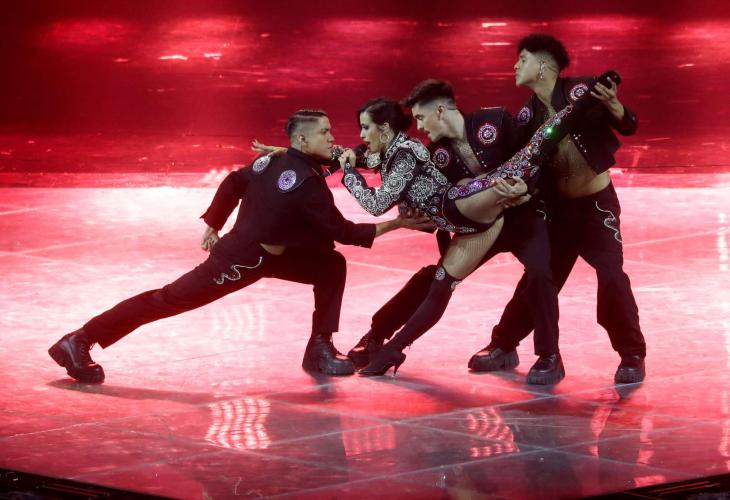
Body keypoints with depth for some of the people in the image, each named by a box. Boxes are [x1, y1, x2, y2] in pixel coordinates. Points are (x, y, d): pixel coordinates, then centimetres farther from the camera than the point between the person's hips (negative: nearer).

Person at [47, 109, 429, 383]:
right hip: (240, 261, -10)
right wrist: (394, 224, -11)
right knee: (168, 299, -4)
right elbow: (341, 230, -19)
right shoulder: (307, 183, -24)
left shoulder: (272, 162, 3)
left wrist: (212, 225, 20)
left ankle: (320, 350, 9)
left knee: (332, 266, 7)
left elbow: (232, 183, 12)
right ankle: (79, 342, 1)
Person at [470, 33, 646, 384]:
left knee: (611, 277, -15)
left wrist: (613, 107, -35)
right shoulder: (527, 115, -1)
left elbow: (629, 127, -15)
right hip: (558, 206, 5)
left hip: (597, 203, -4)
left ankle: (632, 357, -3)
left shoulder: (582, 90, -15)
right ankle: (503, 344, 24)